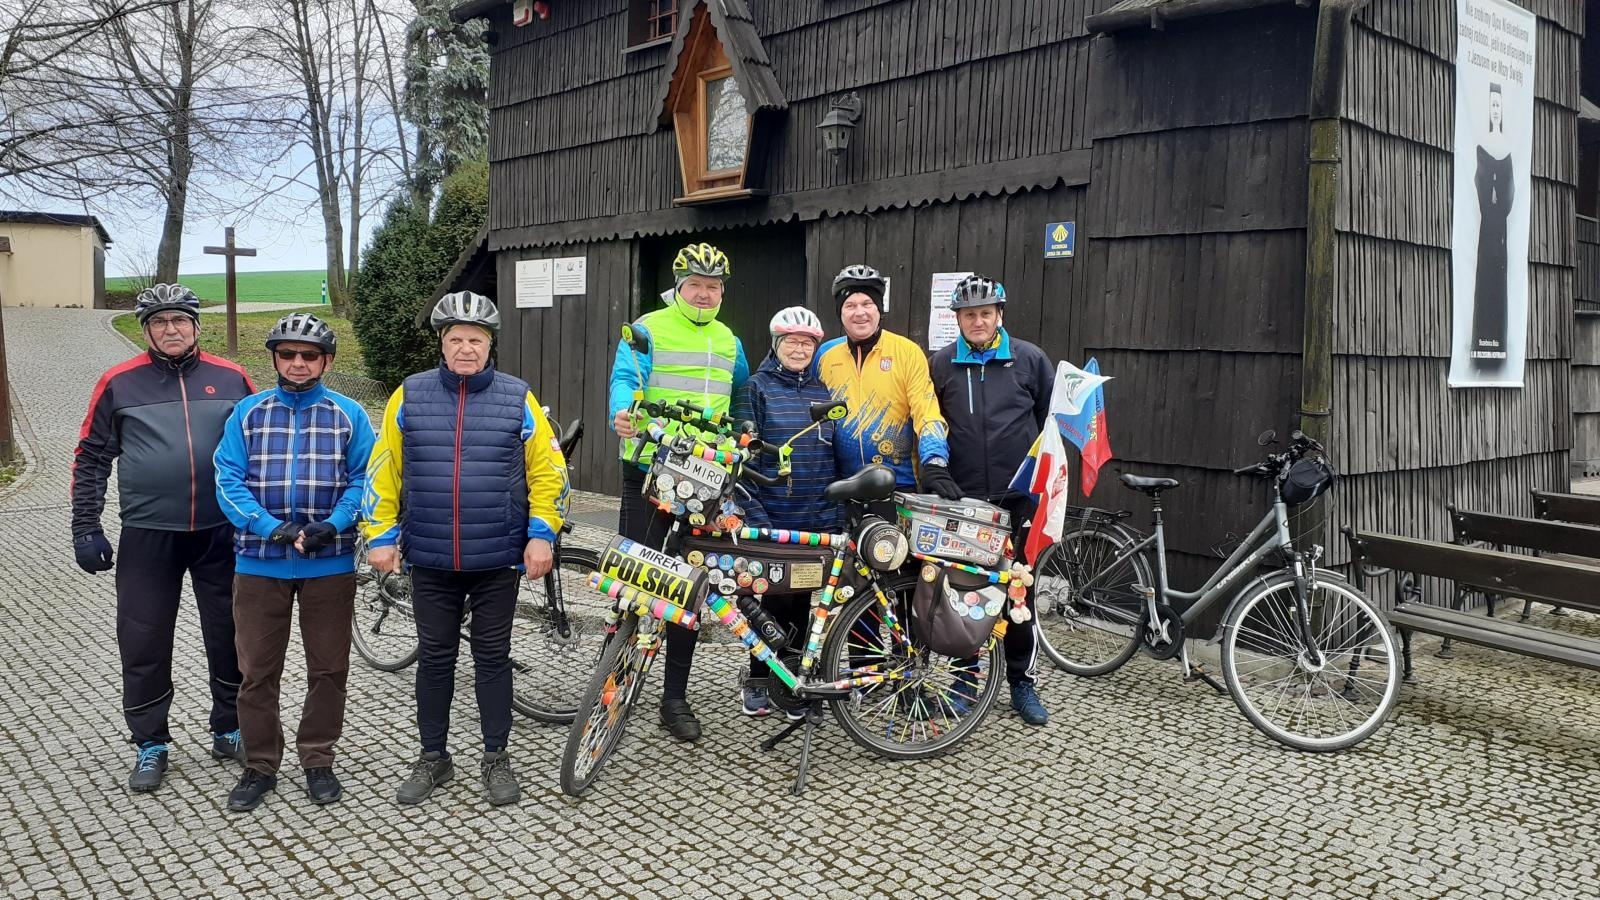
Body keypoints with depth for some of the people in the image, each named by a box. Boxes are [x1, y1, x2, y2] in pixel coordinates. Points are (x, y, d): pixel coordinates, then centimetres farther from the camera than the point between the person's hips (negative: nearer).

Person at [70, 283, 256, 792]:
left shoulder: (231, 379, 3)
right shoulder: (120, 383, 1)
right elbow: (92, 458, 6)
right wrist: (85, 527, 1)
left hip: (222, 534, 1)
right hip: (148, 536, -1)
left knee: (230, 636, 10)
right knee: (143, 644, 6)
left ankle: (229, 731, 27)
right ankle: (150, 745, 22)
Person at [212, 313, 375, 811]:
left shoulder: (349, 415, 2)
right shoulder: (248, 413, 4)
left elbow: (363, 479, -1)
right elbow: (228, 480, -2)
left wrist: (332, 525, -17)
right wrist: (272, 528, -17)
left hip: (330, 562, 0)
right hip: (259, 561, 1)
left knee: (329, 668, 8)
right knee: (257, 671, 8)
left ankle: (318, 760, 24)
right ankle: (260, 765, 23)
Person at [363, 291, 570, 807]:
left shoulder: (517, 398, -2)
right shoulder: (409, 397, 1)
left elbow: (548, 471, 0)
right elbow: (382, 470, 5)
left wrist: (542, 535, -6)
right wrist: (382, 535, 1)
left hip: (497, 560, -1)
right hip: (430, 561, 1)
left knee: (493, 657, 9)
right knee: (435, 658, 11)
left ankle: (496, 759, 22)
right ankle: (433, 757, 26)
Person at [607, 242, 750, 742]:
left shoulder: (728, 341, 15)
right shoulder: (648, 330, -1)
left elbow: (742, 395, 27)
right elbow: (625, 377, -14)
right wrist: (621, 413, -35)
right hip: (649, 472, -4)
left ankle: (675, 697, 17)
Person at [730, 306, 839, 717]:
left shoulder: (823, 392, 12)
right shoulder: (757, 388, 0)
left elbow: (836, 455, 15)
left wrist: (837, 512, 9)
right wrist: (754, 513, -13)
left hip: (818, 521, 4)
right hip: (771, 518, -3)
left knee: (801, 602, 9)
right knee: (774, 598, 0)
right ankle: (758, 680, 16)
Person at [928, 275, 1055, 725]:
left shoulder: (1029, 359, 1)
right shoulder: (941, 364, 4)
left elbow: (1053, 418, 8)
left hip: (1017, 497, -1)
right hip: (960, 498, 1)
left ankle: (1022, 682, 18)